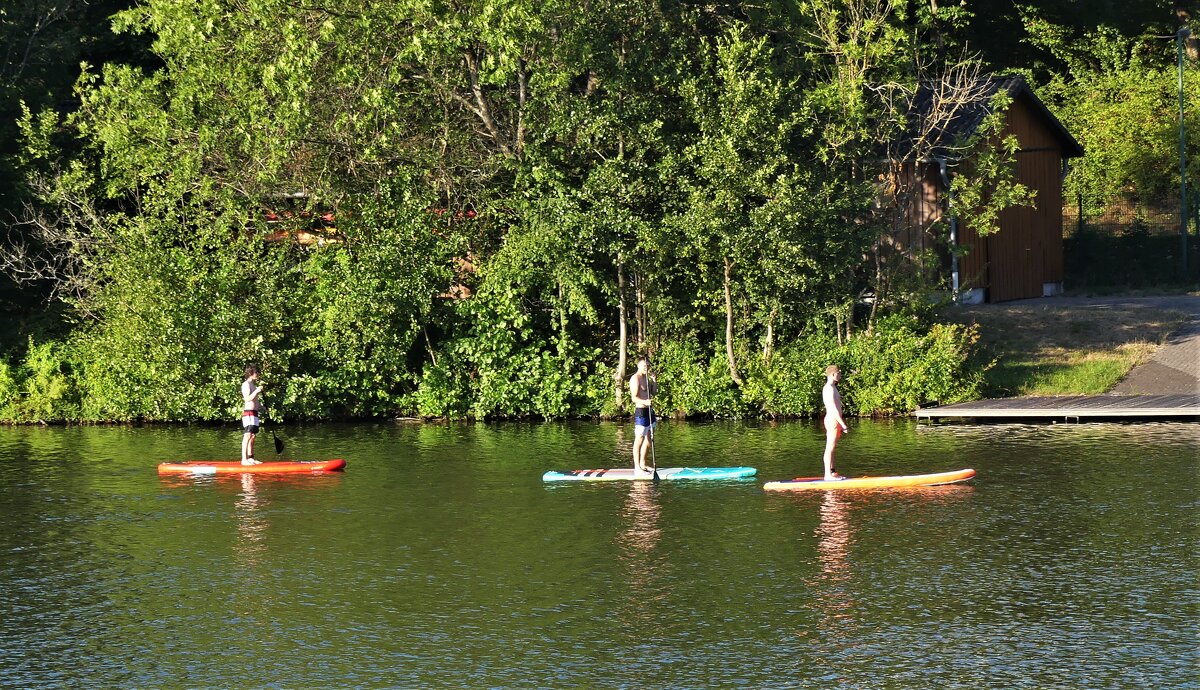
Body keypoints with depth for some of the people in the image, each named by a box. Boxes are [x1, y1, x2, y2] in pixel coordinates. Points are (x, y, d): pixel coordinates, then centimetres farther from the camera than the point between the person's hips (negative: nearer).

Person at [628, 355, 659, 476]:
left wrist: (654, 381, 4)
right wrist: (644, 402, -37)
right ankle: (637, 468, -9)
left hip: (649, 411, 10)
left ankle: (643, 464, 25)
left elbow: (653, 392, 19)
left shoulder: (646, 378, 16)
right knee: (639, 439, -8)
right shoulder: (635, 379, -12)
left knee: (649, 439, 15)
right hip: (641, 411, -10)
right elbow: (634, 397, -19)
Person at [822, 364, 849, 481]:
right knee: (830, 448, -9)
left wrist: (840, 424, 22)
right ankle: (828, 474, -9)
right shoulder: (830, 388, -15)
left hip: (834, 420, 11)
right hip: (833, 420, -11)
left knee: (831, 448, 12)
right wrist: (843, 425, -21)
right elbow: (834, 409, -21)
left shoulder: (831, 387, 17)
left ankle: (831, 473, 16)